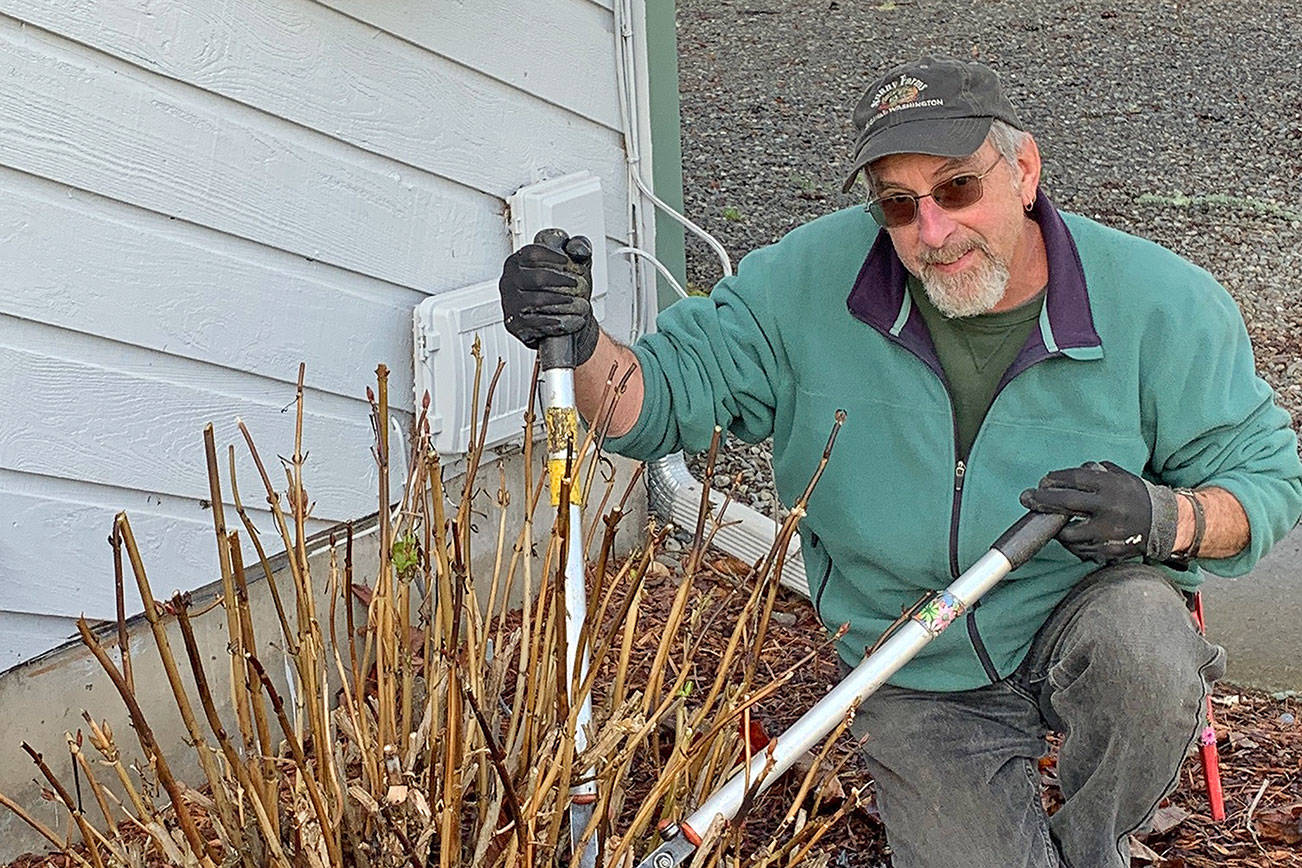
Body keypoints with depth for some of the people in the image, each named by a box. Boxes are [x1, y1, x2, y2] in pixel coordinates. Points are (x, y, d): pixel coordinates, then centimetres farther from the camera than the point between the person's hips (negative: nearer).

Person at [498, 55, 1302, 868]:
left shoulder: (1160, 304, -15)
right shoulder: (809, 282, -12)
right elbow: (663, 400, -10)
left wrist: (1166, 518, -28)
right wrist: (579, 342, -32)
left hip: (1083, 623, -1)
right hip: (920, 682, 1)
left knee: (1142, 634, -34)